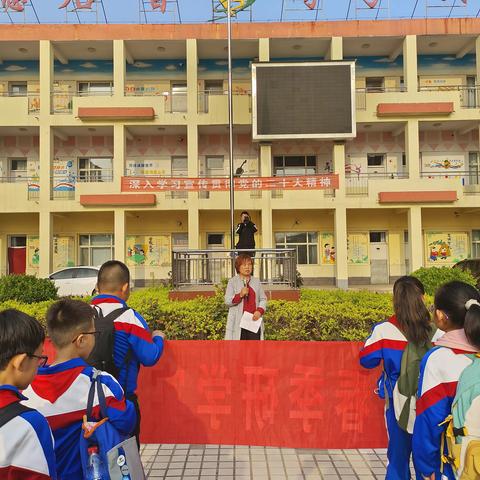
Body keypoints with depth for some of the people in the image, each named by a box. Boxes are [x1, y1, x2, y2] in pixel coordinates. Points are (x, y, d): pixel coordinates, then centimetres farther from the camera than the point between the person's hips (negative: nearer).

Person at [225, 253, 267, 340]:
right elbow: (227, 301, -2)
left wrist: (259, 311, -6)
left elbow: (263, 299, 13)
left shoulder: (256, 281, 14)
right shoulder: (232, 281, 4)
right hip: (238, 321, -3)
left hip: (254, 320, 3)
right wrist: (240, 295, -18)